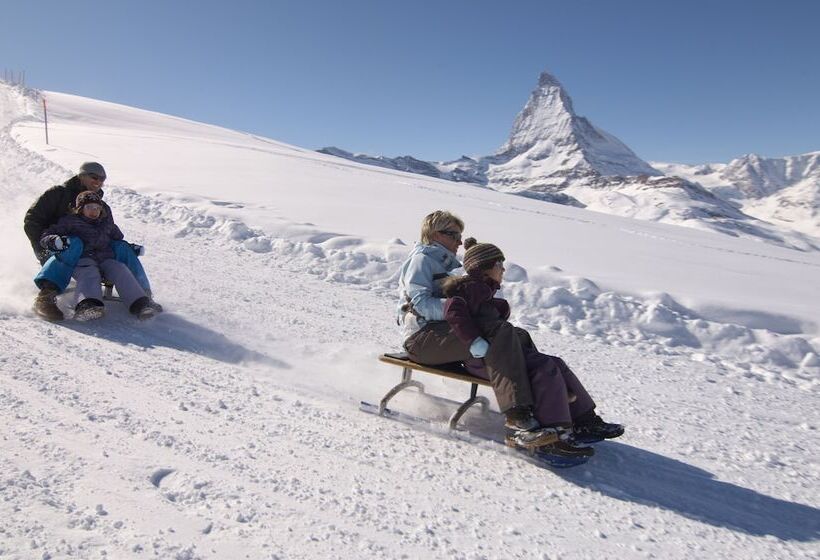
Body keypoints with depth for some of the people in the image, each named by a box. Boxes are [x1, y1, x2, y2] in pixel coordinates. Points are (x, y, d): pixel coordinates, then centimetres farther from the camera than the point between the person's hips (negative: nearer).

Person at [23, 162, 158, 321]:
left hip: (89, 255, 4)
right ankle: (47, 294, -51)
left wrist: (127, 248, -4)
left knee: (121, 248, -19)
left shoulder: (103, 208, 21)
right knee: (75, 244, -39)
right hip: (53, 251, -4)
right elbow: (31, 221, 1)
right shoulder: (58, 194, 6)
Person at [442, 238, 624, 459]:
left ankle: (584, 420, 2)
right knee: (545, 368, -23)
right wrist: (476, 342, -29)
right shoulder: (472, 287, -6)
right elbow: (454, 311, -25)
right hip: (484, 358, -10)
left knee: (556, 364, -1)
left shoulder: (484, 289, 27)